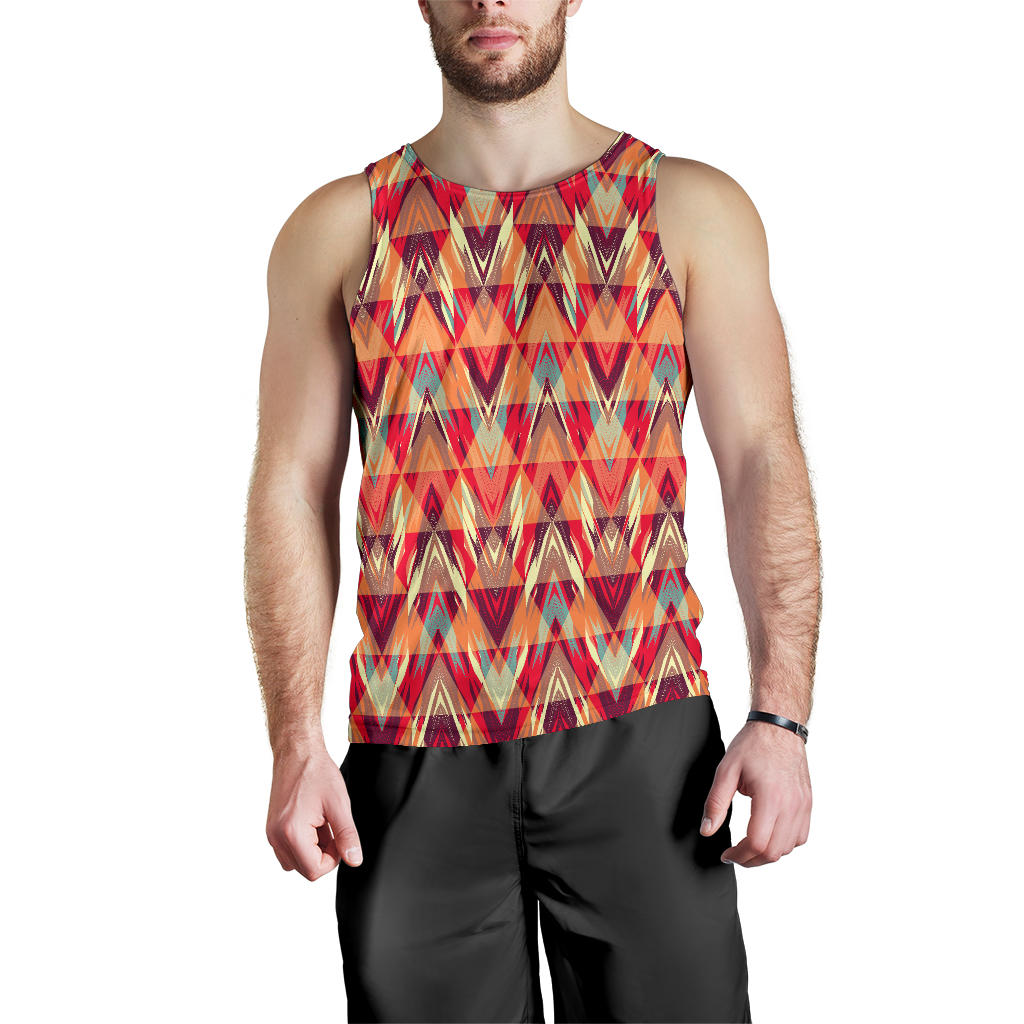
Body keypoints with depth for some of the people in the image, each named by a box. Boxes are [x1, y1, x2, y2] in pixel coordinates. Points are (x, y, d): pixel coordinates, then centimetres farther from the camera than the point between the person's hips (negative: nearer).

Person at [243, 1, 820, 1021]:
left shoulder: (693, 210, 5)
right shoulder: (338, 228, 7)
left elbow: (763, 464, 1)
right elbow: (293, 491, 4)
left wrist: (780, 715, -8)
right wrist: (295, 745, -3)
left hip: (640, 735, 0)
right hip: (415, 747, 1)